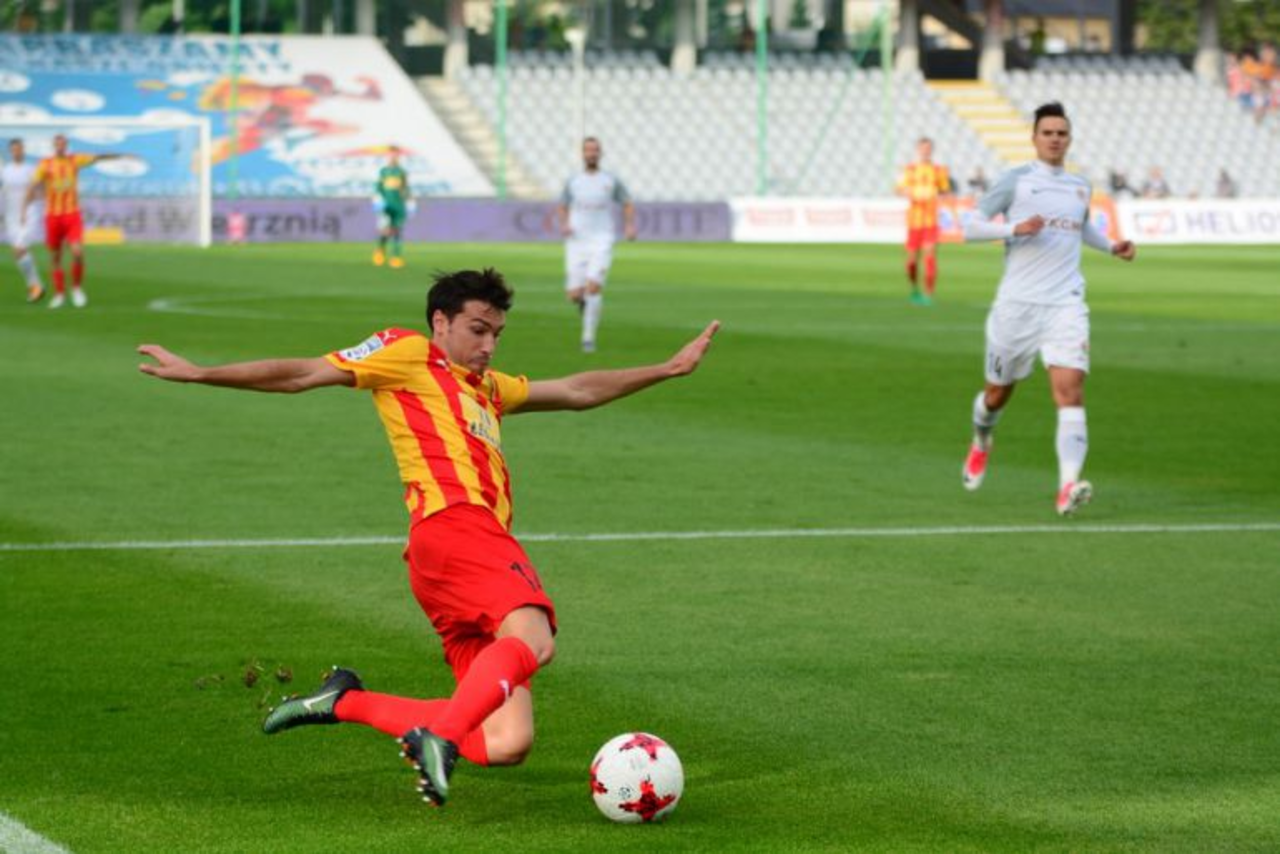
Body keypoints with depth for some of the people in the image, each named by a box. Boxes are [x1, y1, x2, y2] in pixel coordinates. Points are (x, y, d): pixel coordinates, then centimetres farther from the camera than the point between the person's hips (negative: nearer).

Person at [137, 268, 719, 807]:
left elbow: (578, 392, 43)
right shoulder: (408, 355, 13)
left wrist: (668, 369, 43)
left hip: (481, 544, 8)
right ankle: (442, 737, -46)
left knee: (507, 743, -5)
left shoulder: (487, 388, 35)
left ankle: (344, 703, 4)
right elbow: (303, 375, 11)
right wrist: (198, 374, 7)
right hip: (453, 525, -8)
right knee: (533, 637, -35)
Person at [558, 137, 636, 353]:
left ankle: (588, 338, -12)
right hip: (576, 243, 2)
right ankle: (585, 303, 33)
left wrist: (630, 226, -7)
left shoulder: (611, 180, 4)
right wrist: (564, 225, -4)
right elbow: (563, 209, 18)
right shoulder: (572, 182, 8)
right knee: (574, 295, -6)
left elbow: (628, 205, 12)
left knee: (593, 287, -22)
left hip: (601, 243, -2)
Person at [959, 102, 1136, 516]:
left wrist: (1111, 246, 18)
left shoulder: (1080, 187, 14)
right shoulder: (1016, 180, 0)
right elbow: (971, 226, -4)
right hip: (1016, 305, -2)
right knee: (998, 392, 12)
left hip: (1065, 305, 2)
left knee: (1070, 389, -18)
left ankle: (1068, 487, -29)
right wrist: (1014, 228, -20)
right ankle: (981, 443, 48)